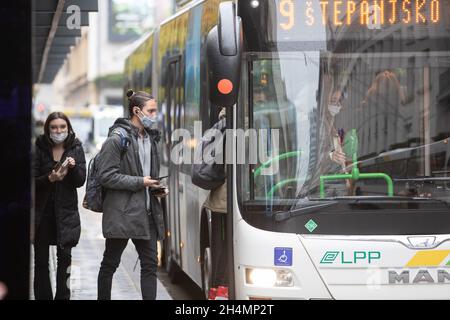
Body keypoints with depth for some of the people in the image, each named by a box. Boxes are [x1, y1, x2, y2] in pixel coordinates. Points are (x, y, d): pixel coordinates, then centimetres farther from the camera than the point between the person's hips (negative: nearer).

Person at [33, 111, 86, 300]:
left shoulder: (75, 148, 3)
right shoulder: (39, 148, -2)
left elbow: (80, 181, -1)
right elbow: (33, 180, -5)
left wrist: (73, 166, -19)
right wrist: (50, 178, -22)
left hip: (66, 210, 0)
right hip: (42, 210, 0)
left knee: (65, 256, -6)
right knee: (41, 259, 4)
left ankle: (63, 296, 0)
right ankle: (42, 296, 12)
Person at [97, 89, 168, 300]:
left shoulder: (150, 138, 14)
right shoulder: (117, 139, -11)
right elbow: (106, 176, -16)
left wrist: (157, 187, 8)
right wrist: (140, 182, -15)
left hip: (146, 213, 7)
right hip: (122, 213, -7)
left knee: (150, 263, 2)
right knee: (110, 263, 5)